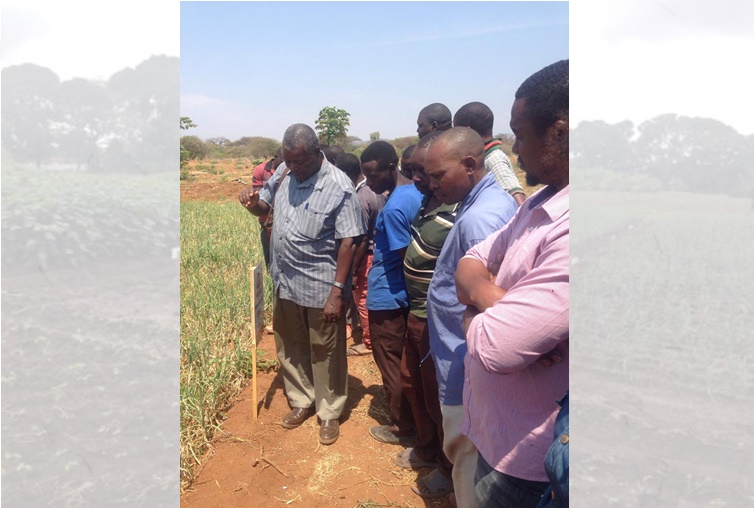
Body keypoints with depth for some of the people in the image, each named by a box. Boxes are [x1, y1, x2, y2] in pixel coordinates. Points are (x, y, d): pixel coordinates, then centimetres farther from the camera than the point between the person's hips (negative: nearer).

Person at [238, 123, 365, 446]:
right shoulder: (284, 172, 0)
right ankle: (301, 401, 40)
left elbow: (348, 242, -17)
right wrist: (255, 204, -10)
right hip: (284, 281, 6)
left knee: (325, 353, 10)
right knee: (290, 348, 19)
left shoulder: (339, 187, -18)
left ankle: (330, 413, 28)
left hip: (320, 286, -6)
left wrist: (337, 291, -20)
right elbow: (265, 206, 15)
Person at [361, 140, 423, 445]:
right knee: (405, 361, 22)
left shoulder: (393, 208, -25)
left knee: (391, 364, 8)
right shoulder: (416, 192, 3)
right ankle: (413, 419, 36)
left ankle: (403, 428, 23)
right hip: (406, 294, 9)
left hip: (388, 297, -9)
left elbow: (407, 259, -21)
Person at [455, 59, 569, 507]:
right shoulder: (543, 201, 2)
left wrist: (477, 309, -10)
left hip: (525, 454, -8)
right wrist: (497, 300, -18)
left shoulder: (567, 233, -30)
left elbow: (493, 348, -32)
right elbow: (471, 265, 4)